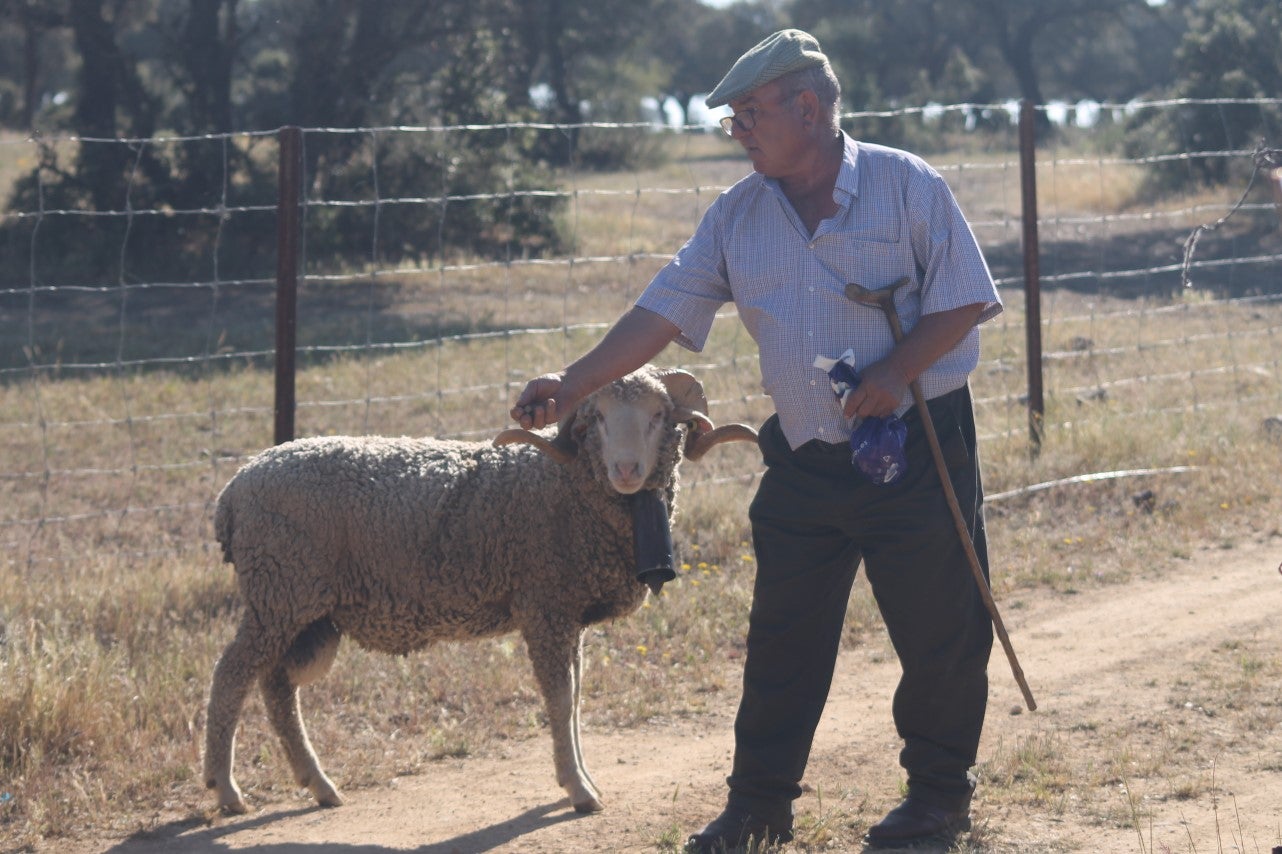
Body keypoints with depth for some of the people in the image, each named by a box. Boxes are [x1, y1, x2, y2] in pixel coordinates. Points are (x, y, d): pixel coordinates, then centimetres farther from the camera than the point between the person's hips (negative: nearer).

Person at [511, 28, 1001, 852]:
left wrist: (899, 372, -19)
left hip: (917, 447, -4)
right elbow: (663, 313, 4)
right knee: (782, 636, 5)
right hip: (805, 459, 4)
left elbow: (964, 298, -7)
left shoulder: (906, 186, -6)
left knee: (939, 629, 3)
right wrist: (573, 385, -4)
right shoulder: (738, 216, 6)